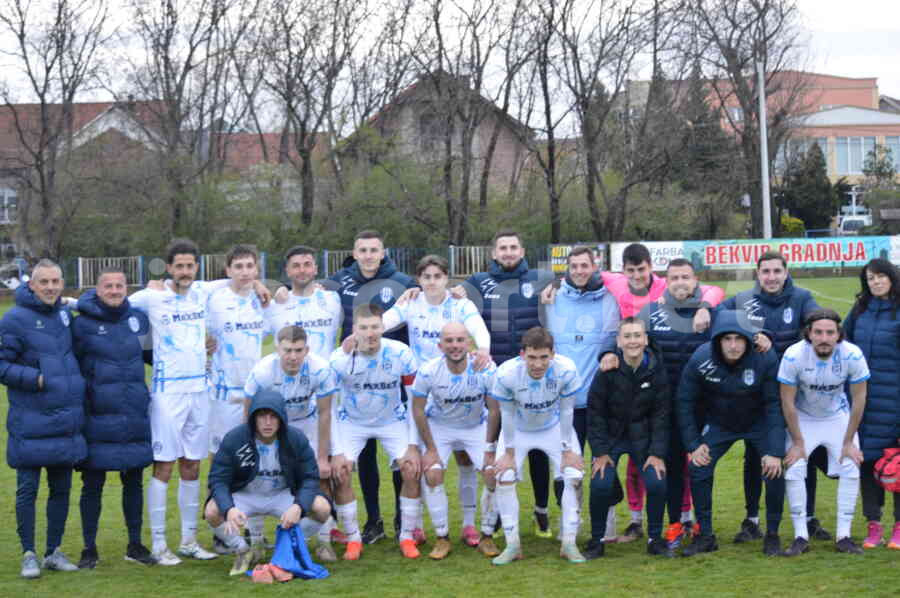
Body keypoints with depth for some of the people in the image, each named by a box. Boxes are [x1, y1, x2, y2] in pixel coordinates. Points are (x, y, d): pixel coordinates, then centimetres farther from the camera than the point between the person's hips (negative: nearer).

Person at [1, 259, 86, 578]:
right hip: (30, 424, -5)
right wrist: (34, 378, -18)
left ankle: (54, 551, 22)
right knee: (27, 489, 2)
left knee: (61, 488, 11)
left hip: (66, 421, 6)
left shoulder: (65, 313, 9)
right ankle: (29, 555, 12)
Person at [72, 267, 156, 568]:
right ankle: (89, 549, 14)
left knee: (134, 483, 10)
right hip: (97, 417, -3)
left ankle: (135, 544, 21)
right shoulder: (82, 324, -5)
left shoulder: (138, 318, 6)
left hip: (135, 416, 3)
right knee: (92, 485, 4)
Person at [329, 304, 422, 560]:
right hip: (352, 421, 0)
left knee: (412, 470, -16)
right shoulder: (340, 358, -23)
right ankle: (353, 539, 1)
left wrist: (413, 445, -16)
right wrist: (336, 451, -20)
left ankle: (407, 537, 3)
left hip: (392, 421, 0)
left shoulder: (400, 353, -22)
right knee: (339, 472, -18)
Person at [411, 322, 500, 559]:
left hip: (477, 426, 0)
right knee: (432, 474, -19)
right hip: (439, 426, 0)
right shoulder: (428, 371, -25)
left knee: (494, 473, -15)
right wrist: (430, 449, -12)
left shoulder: (486, 370, -25)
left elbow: (494, 411, -13)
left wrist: (490, 449, -12)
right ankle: (442, 538, -3)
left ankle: (486, 537, 3)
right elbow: (418, 410, -12)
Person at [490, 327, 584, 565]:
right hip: (518, 429, 0)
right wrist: (509, 453, -10)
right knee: (504, 477, -15)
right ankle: (513, 545, -2)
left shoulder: (566, 370, -32)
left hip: (554, 427, 0)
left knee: (574, 476, -13)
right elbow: (507, 414, -18)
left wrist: (568, 451, -10)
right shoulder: (506, 374, -33)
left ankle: (568, 543, -1)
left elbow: (566, 411, -18)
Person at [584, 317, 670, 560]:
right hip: (611, 436, -1)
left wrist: (657, 452, -10)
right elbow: (595, 412, -8)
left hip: (643, 436, 1)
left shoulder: (656, 369, -9)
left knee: (657, 482, -15)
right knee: (600, 484, -17)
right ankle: (597, 540, 3)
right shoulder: (608, 370, -13)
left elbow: (661, 414, -4)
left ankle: (655, 538, 6)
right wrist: (600, 452, -11)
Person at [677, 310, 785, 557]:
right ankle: (705, 535, 6)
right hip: (719, 424, 2)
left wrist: (775, 451, -26)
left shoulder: (765, 358, -28)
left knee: (775, 471, -16)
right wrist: (693, 444, -11)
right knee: (698, 469, -11)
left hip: (760, 423, -1)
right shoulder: (701, 359, -24)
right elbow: (684, 402, -10)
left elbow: (775, 405, -22)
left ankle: (772, 535, 5)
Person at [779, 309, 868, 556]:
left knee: (851, 468, -10)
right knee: (793, 468, -14)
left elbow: (859, 399, -13)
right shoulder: (794, 355, -29)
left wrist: (849, 441, -9)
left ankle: (844, 536, 2)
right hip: (802, 417, -1)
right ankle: (801, 537, -3)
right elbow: (787, 401, -17)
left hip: (837, 415, 1)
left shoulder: (852, 355, -26)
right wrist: (797, 442, -13)